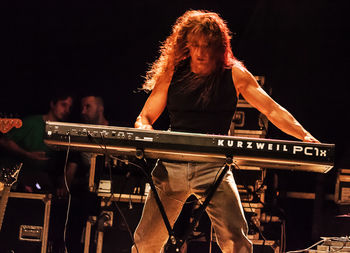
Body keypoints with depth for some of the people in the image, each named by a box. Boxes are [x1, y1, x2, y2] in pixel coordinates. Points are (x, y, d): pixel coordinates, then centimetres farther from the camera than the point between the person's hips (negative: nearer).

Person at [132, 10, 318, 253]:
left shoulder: (234, 74, 3)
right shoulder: (172, 73, 7)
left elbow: (272, 110, -2)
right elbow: (145, 117, 12)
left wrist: (305, 137, -17)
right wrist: (144, 130, -13)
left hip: (214, 167, -2)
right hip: (171, 166, 2)